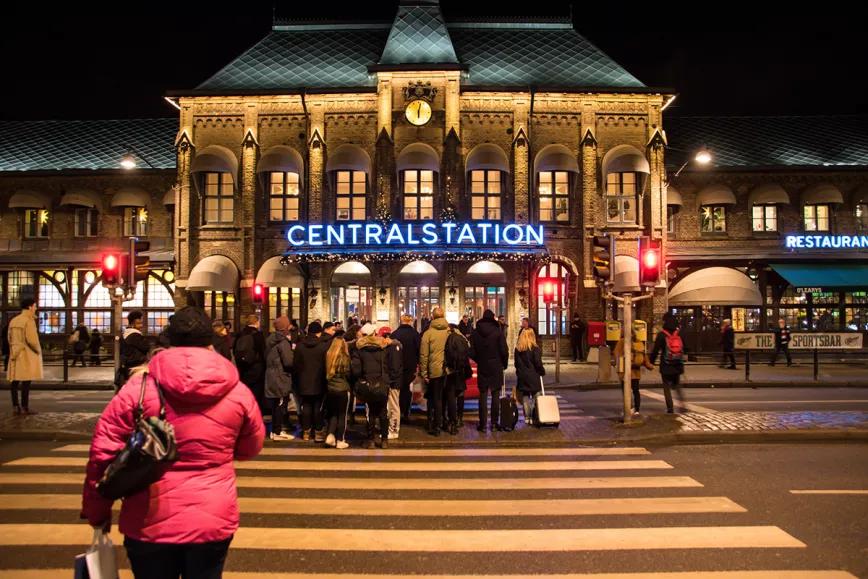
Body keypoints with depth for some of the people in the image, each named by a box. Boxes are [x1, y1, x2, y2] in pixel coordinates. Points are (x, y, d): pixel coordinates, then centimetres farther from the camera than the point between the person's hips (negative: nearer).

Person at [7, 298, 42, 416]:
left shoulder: (13, 320, 13)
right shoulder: (29, 320, -13)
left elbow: (10, 339, 16)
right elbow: (31, 339, -19)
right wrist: (38, 350, -4)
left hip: (15, 354, 8)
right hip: (27, 355, -8)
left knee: (15, 381, 7)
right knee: (26, 381, -5)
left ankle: (15, 407, 10)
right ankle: (25, 407, -3)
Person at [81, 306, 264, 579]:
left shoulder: (137, 389, -9)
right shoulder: (239, 393, -5)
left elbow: (102, 454, -4)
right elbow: (250, 450, 10)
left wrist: (97, 511, 10)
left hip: (151, 522, 0)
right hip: (214, 519, 1)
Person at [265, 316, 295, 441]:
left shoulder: (271, 340, 10)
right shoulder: (283, 342, -17)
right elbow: (288, 361, -23)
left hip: (272, 378, 9)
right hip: (281, 378, -9)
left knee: (275, 405, 16)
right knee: (280, 405, -1)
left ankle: (276, 428, 24)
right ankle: (277, 432, 3)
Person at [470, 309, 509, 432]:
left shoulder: (475, 333, -1)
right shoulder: (498, 332, -7)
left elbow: (472, 353, -2)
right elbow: (504, 351, -9)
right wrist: (504, 364, 6)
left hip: (482, 368, 1)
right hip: (496, 368, -1)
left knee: (483, 396, 5)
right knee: (495, 395, 7)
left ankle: (483, 424, 4)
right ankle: (494, 422, 9)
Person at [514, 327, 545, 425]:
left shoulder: (517, 349, 3)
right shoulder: (535, 349, -11)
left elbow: (516, 363, 8)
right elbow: (538, 363, -11)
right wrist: (542, 372, 3)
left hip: (522, 376, 4)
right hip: (533, 376, -4)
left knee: (525, 397, 11)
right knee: (535, 397, 5)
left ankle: (527, 417, 14)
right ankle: (533, 418, 2)